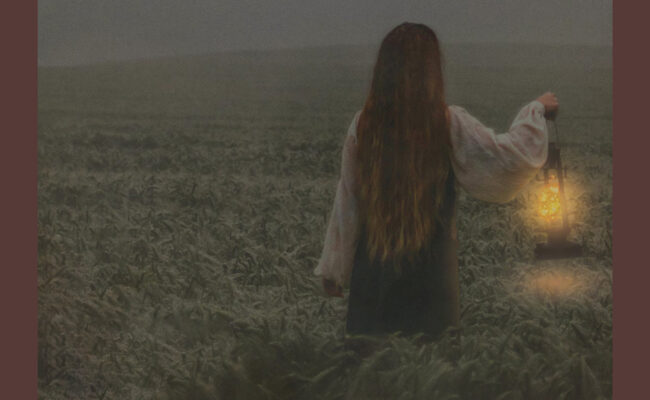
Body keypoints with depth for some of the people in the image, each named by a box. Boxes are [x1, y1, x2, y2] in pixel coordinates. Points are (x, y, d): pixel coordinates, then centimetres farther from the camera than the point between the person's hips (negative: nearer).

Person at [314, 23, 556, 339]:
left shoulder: (363, 124, -5)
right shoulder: (448, 124, -11)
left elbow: (346, 200, 0)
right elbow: (513, 157, -7)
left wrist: (333, 268, 9)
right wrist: (536, 110, 10)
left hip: (372, 268, 2)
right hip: (429, 271, -2)